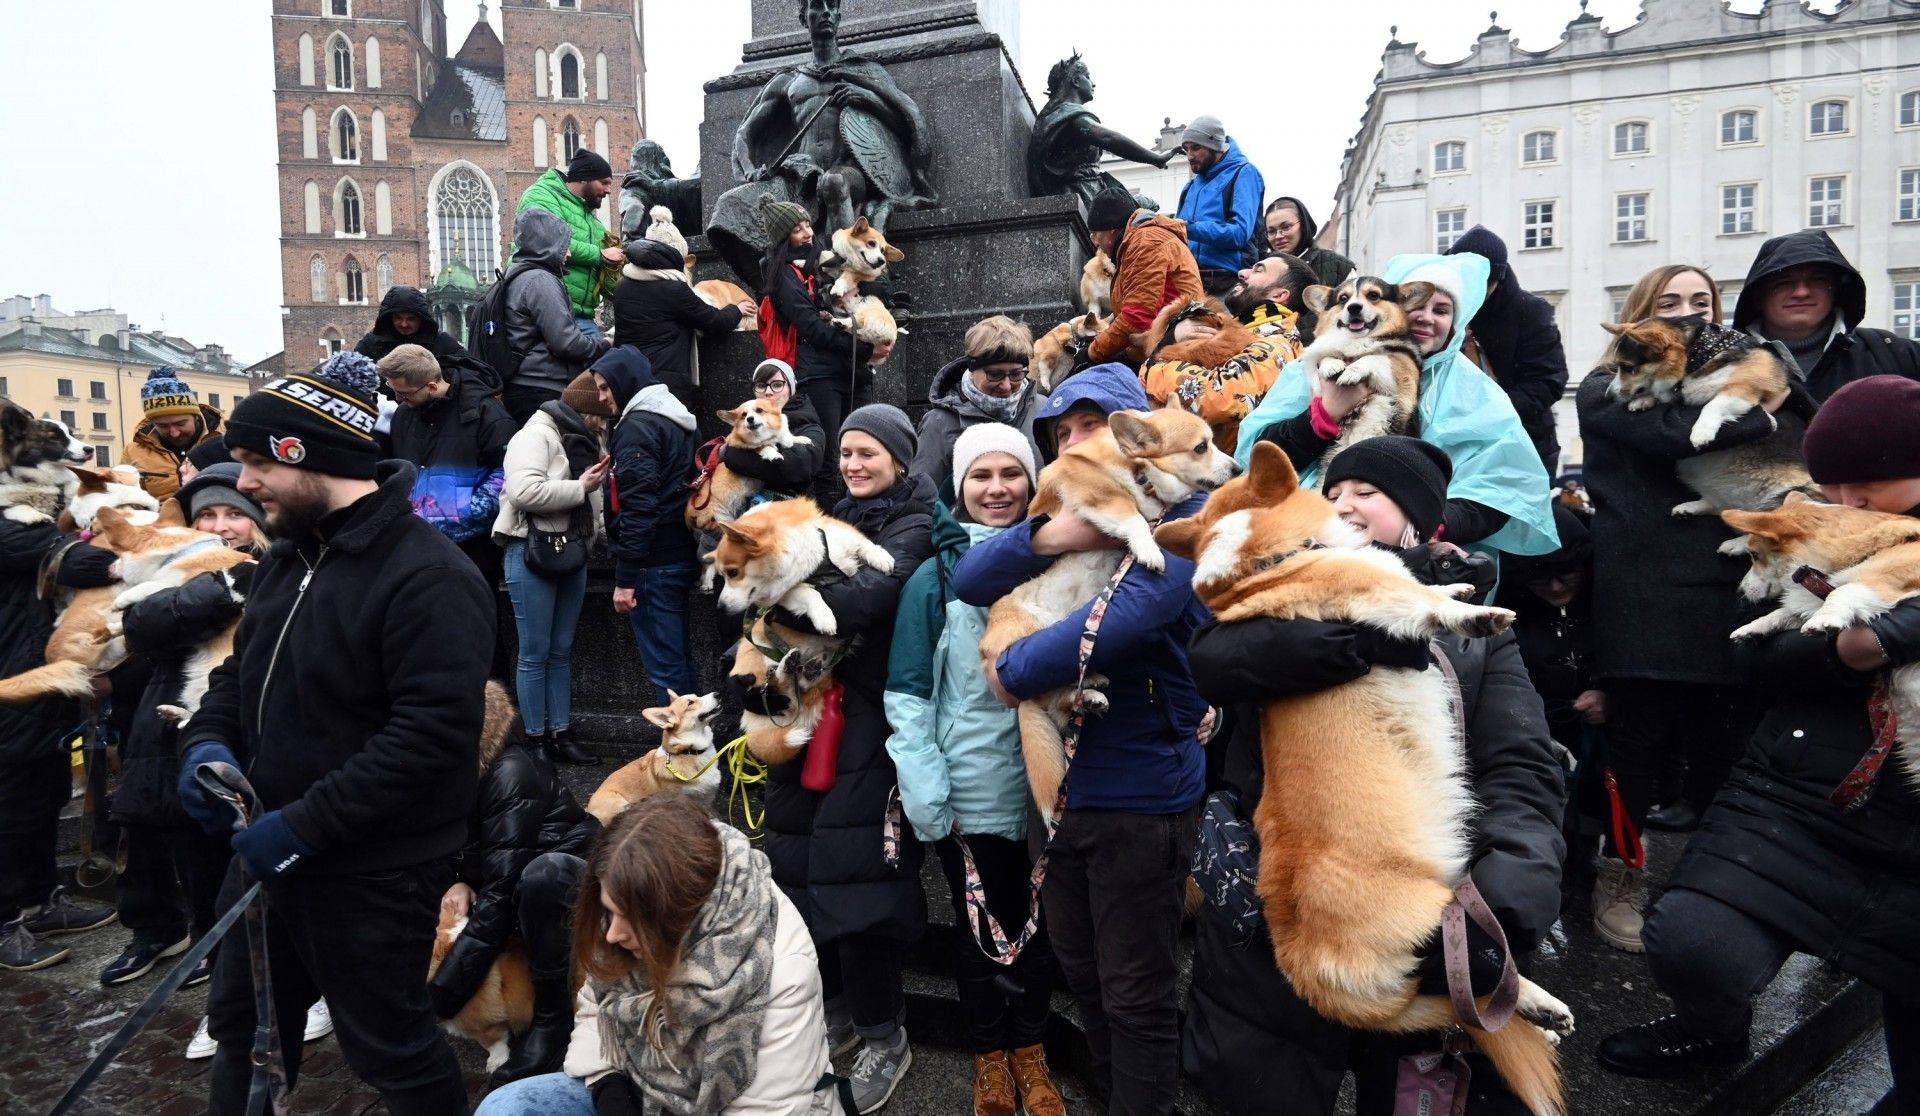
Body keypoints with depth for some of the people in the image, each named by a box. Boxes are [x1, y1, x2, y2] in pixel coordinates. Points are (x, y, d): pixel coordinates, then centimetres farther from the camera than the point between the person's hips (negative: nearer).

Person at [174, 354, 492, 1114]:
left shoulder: (428, 578, -22)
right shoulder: (288, 557, 8)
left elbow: (431, 733, -28)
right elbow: (241, 668, 18)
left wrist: (303, 826, -25)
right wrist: (209, 741, -3)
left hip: (371, 873, -8)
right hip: (271, 850, 9)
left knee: (388, 1048, 9)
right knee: (242, 1025, 26)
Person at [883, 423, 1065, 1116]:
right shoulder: (935, 577, -7)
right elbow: (907, 694, -7)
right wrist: (926, 798, -14)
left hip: (1043, 791, 2)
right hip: (969, 793, -2)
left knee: (1037, 924, 16)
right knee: (978, 925, 14)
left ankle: (1029, 1052, 39)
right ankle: (988, 1055, 37)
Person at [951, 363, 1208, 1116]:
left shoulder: (1185, 516, -12)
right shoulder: (1071, 515, 8)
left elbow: (1128, 614, -30)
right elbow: (969, 580, -3)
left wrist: (1015, 671, -19)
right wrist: (1044, 537, -21)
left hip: (1139, 791, -7)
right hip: (1056, 782, 7)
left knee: (1137, 996, 9)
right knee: (1082, 976, 23)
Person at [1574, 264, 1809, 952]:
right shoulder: (1606, 391, 7)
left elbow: (1802, 439, 7)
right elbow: (1672, 431, -12)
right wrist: (1763, 418, -1)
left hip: (1727, 592, 4)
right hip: (1643, 597, -4)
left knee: (1722, 747, 5)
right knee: (1637, 738, 2)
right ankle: (1620, 877, 16)